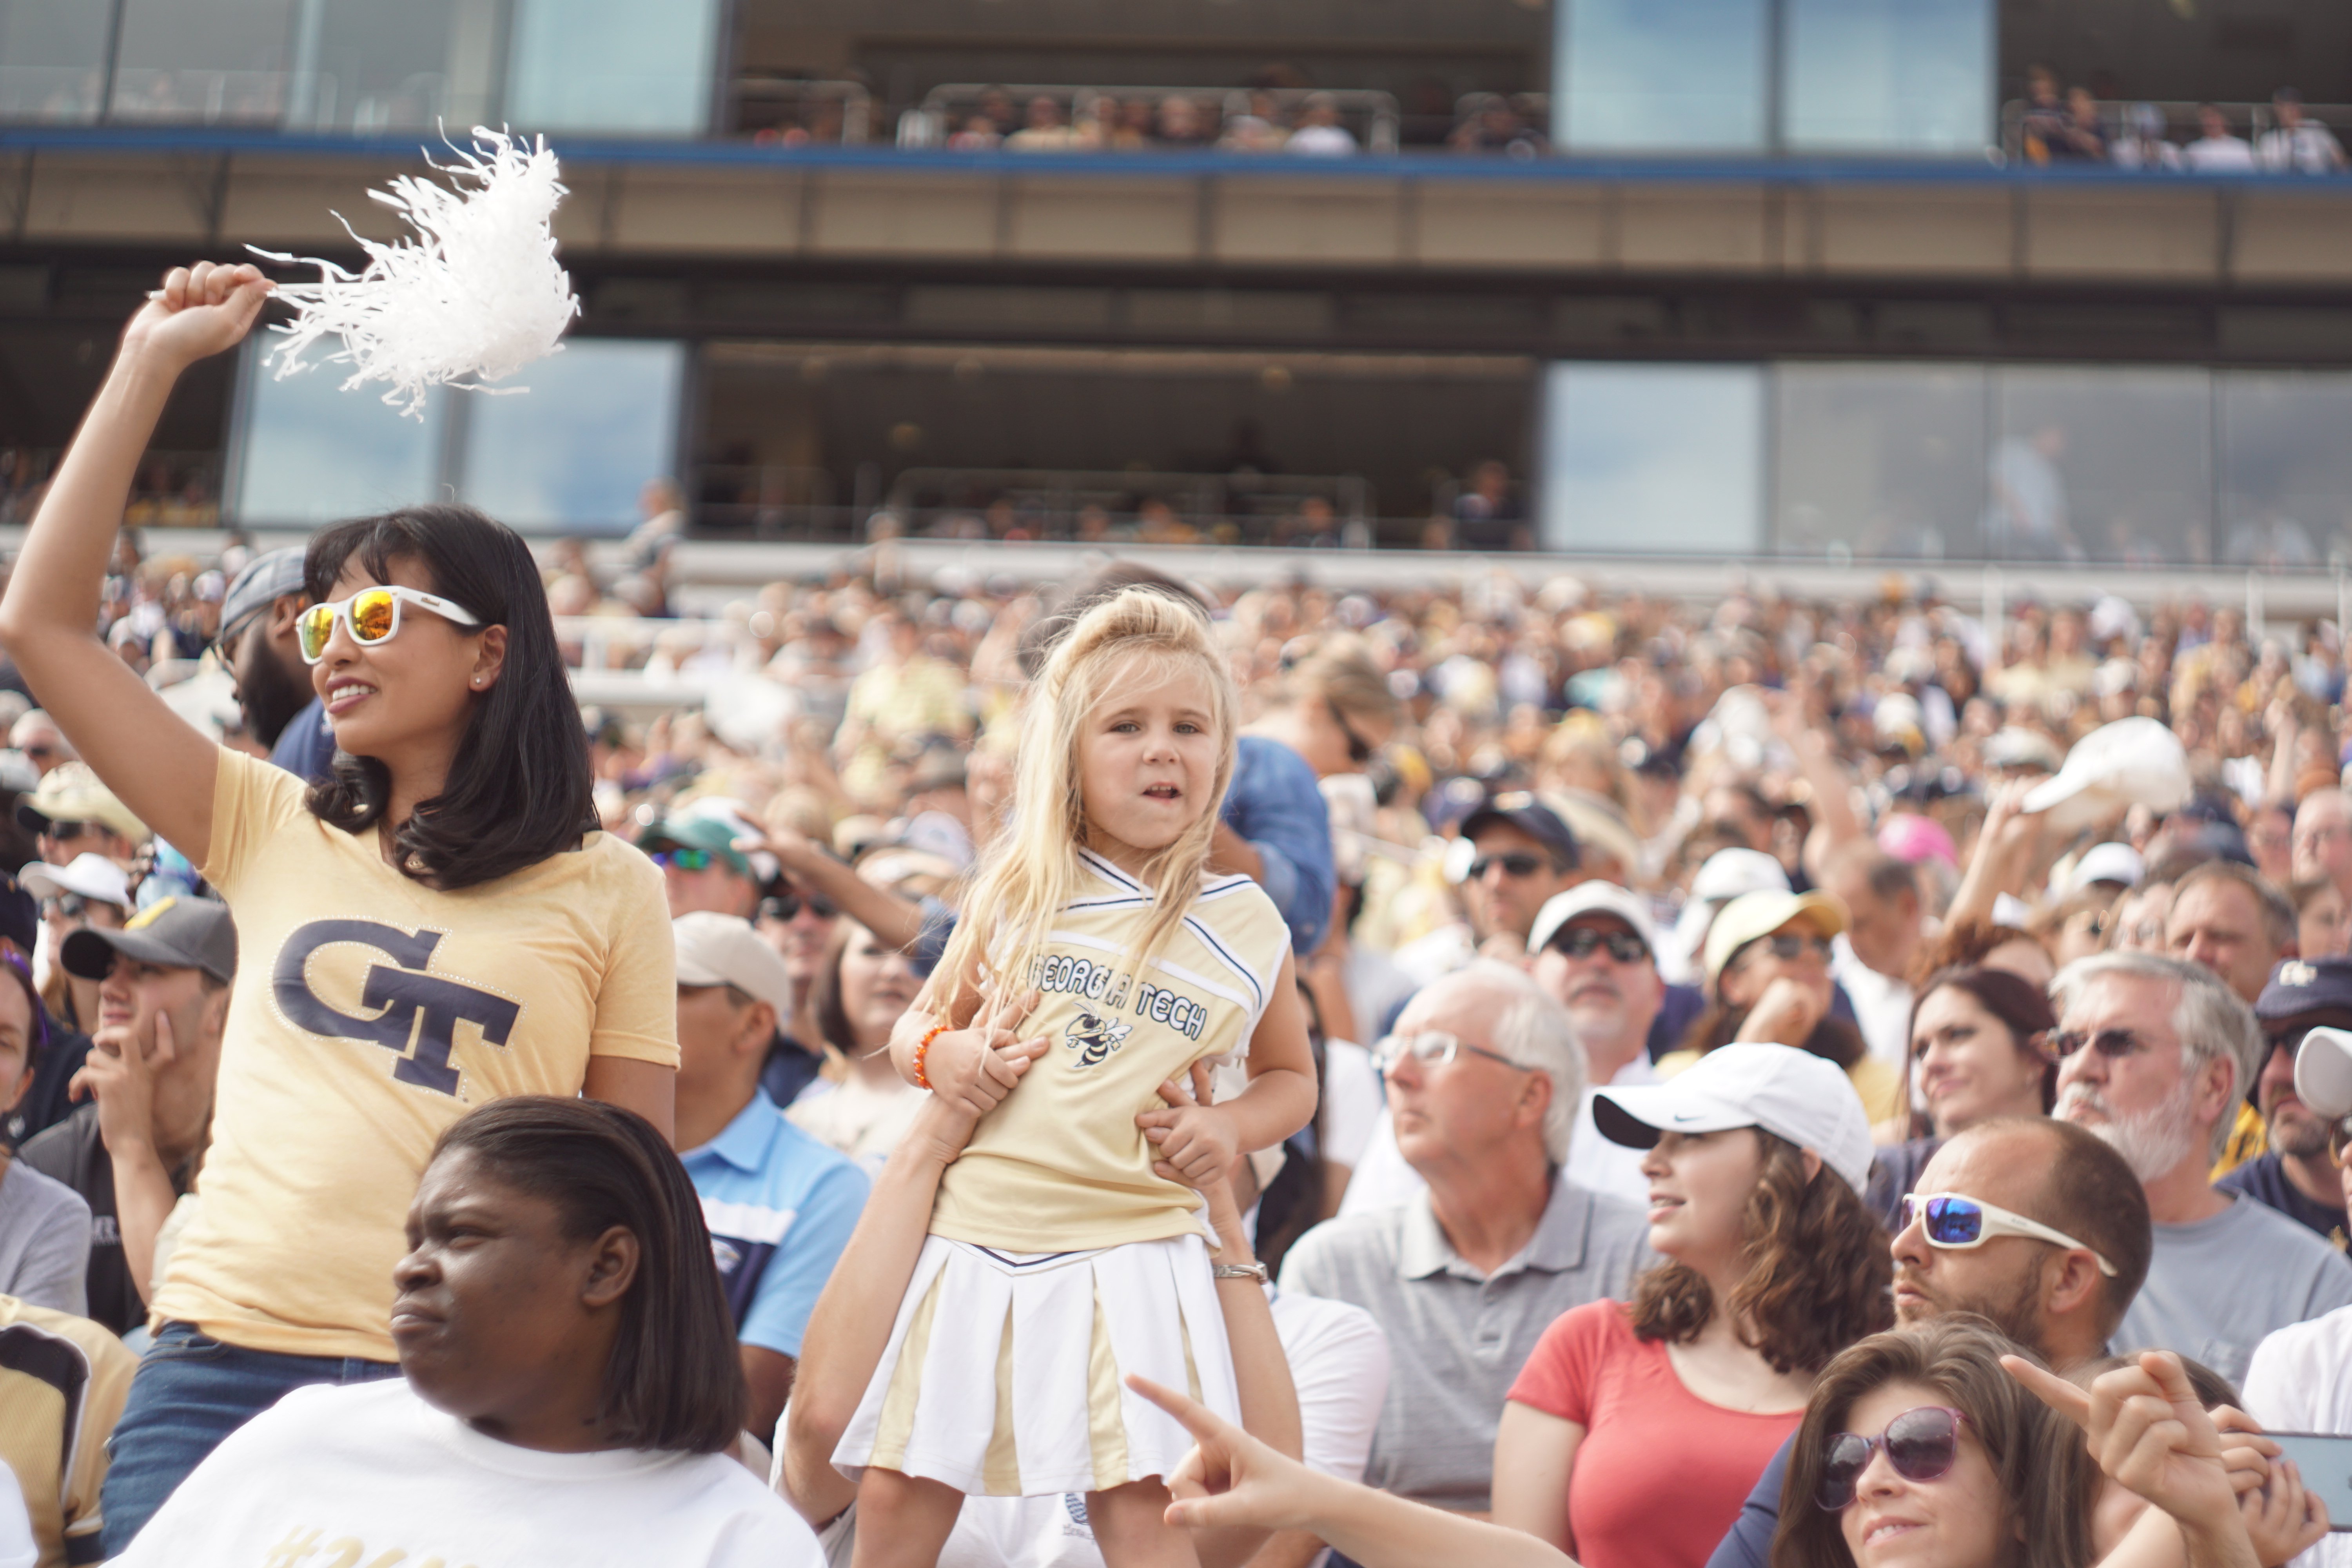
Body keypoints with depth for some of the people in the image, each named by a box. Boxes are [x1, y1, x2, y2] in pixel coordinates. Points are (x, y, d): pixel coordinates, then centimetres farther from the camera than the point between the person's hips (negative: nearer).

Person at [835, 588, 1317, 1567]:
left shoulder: (1247, 929, 4)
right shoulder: (1018, 895, 6)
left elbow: (1291, 1078, 19)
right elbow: (918, 1026, 18)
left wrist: (1231, 1130, -2)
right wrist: (936, 1053, -6)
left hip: (1129, 1254, -1)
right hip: (970, 1239, 2)